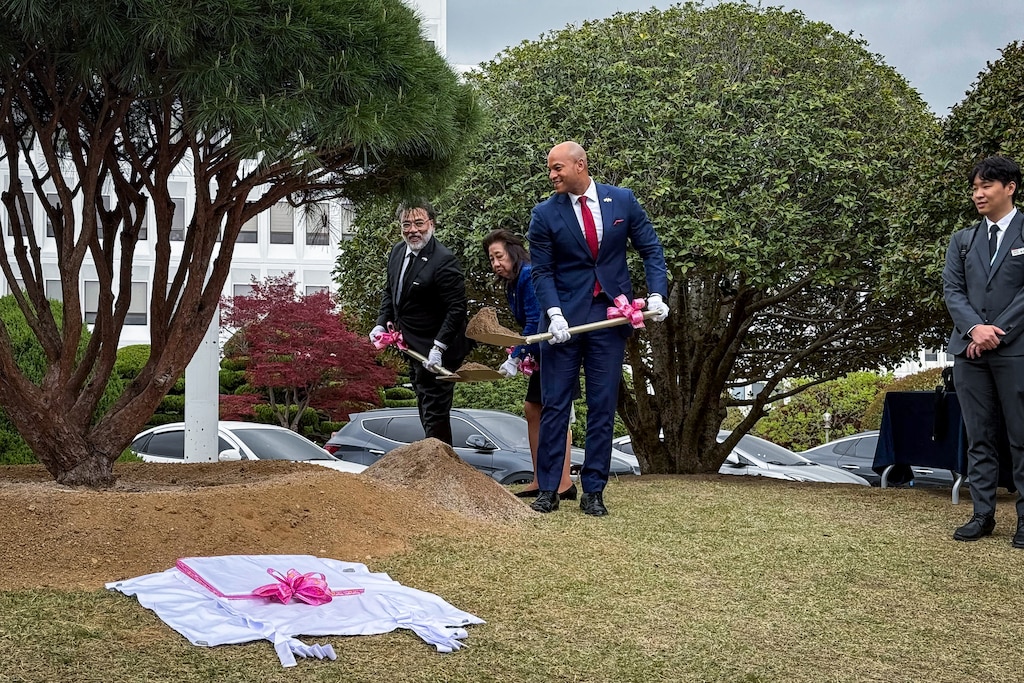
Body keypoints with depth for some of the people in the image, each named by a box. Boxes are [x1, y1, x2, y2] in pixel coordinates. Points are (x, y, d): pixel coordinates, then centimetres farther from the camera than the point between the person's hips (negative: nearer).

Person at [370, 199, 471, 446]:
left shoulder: (444, 261, -23)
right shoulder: (398, 251, 4)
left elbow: (457, 308, -24)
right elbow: (390, 291, 19)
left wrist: (438, 348, -29)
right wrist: (381, 323, 5)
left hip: (436, 353, -9)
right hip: (414, 349, 9)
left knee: (435, 414, -5)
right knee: (425, 409, 21)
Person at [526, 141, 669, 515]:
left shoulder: (622, 200, 2)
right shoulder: (545, 214, -1)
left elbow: (651, 249, 7)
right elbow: (542, 272, -3)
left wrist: (656, 293, -7)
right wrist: (554, 314, -17)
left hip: (610, 317, 1)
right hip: (565, 319, -1)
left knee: (603, 407, 4)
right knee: (554, 405, 0)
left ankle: (593, 491, 11)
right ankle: (547, 489, 7)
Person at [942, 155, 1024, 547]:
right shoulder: (963, 240, 16)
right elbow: (952, 290, 7)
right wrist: (975, 328, -11)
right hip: (969, 350, 4)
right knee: (979, 438, 6)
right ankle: (983, 515, 9)